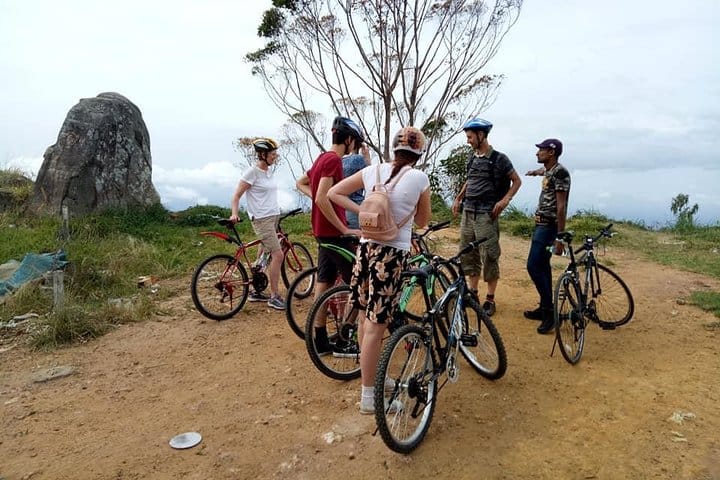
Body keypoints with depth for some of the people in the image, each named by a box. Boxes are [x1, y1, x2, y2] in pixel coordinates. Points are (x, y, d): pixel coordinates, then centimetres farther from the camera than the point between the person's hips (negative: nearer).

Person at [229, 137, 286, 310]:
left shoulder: (268, 172, 12)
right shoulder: (252, 172, -11)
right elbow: (236, 196, -10)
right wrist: (234, 214, -23)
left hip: (273, 218, 8)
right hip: (262, 219, -8)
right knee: (278, 255, -13)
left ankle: (256, 292, 23)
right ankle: (274, 296, -3)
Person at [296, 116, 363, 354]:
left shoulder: (322, 158, 14)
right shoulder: (334, 160, -16)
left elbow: (300, 183, 27)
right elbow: (323, 199, -25)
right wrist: (345, 229, -21)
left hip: (323, 231, 10)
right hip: (333, 231, -10)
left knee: (324, 282, 11)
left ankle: (321, 341, 18)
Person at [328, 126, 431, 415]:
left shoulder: (373, 170, 3)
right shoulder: (419, 178, -7)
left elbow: (334, 192, 6)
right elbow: (422, 221, 5)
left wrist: (362, 211, 2)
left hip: (366, 248, 5)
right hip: (392, 253, -5)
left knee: (366, 320, 16)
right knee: (375, 327, -1)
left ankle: (373, 378, 34)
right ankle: (368, 397, 9)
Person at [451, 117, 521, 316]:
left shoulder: (499, 159, -7)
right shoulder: (472, 158, 11)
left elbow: (517, 181, -1)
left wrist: (505, 200, -14)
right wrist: (458, 198, 14)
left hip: (486, 214, -7)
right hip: (468, 212, 7)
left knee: (489, 256, -3)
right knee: (468, 253, 11)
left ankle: (490, 299, 7)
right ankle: (473, 291, 24)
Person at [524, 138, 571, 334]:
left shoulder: (560, 172, -16)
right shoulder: (549, 170, 12)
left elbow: (561, 206, -21)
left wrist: (559, 237, -24)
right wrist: (535, 172, 63)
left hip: (548, 226, -10)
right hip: (541, 224, 10)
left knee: (534, 267, -13)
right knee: (542, 266, 13)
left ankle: (549, 313, -7)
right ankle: (545, 308, 22)